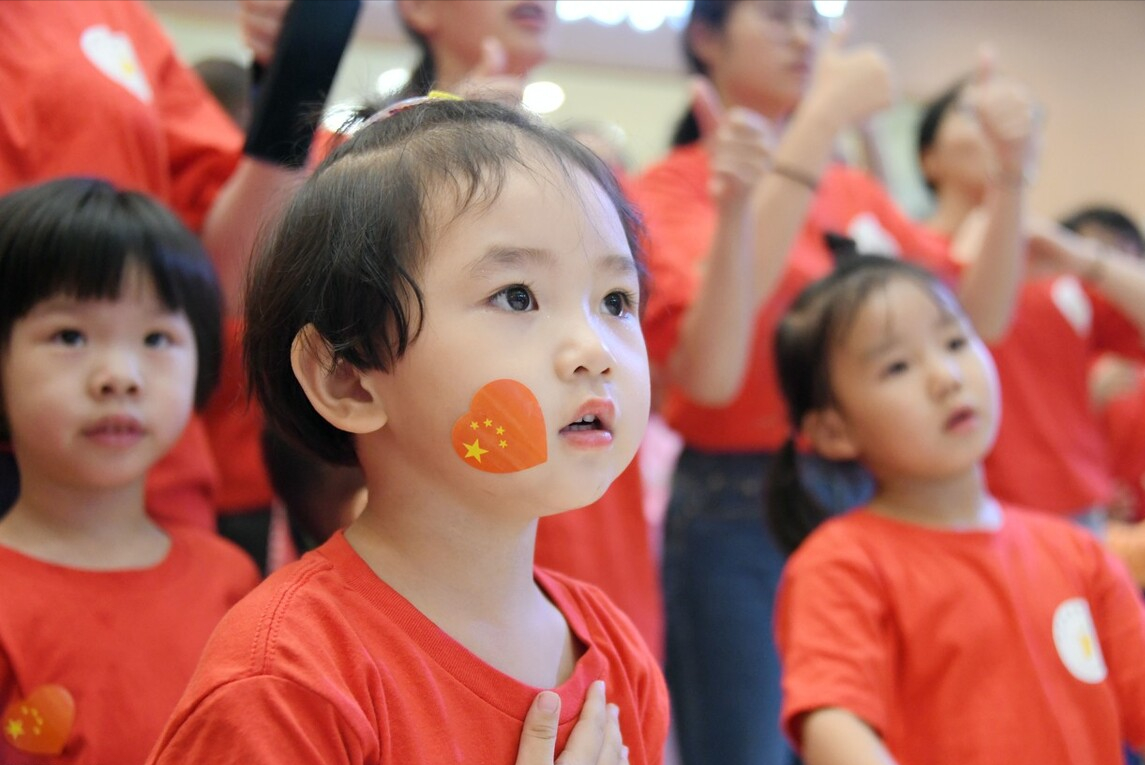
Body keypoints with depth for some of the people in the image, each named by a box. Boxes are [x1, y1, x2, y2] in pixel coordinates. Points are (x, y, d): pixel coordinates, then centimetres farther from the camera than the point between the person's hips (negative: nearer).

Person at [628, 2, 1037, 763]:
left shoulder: (855, 189, 10)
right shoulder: (671, 188, -5)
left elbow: (977, 315, 6)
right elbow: (709, 374, -21)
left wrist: (1012, 176, -4)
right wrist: (748, 192, -29)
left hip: (872, 499, 5)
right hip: (738, 512, -5)